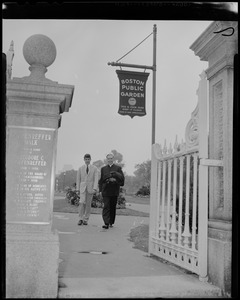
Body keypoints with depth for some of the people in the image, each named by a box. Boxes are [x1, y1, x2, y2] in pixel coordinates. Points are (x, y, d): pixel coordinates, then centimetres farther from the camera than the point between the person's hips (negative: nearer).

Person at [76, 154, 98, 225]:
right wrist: (78, 188, 5)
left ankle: (86, 219, 11)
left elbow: (96, 179, -4)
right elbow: (78, 179, 10)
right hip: (82, 188, 0)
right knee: (82, 202, -15)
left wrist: (95, 188, -15)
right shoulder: (80, 168, 8)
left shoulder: (94, 168, 4)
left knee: (88, 204, 3)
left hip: (90, 188, 0)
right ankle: (81, 219, -7)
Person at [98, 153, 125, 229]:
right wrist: (100, 190, 4)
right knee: (106, 206, -10)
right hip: (106, 191, 0)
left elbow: (122, 178, -1)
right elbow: (101, 180, 11)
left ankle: (111, 222, 19)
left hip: (114, 191, 0)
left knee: (113, 207, 7)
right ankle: (106, 223, -15)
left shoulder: (118, 168, 7)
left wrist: (115, 174, -16)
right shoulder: (103, 168, 12)